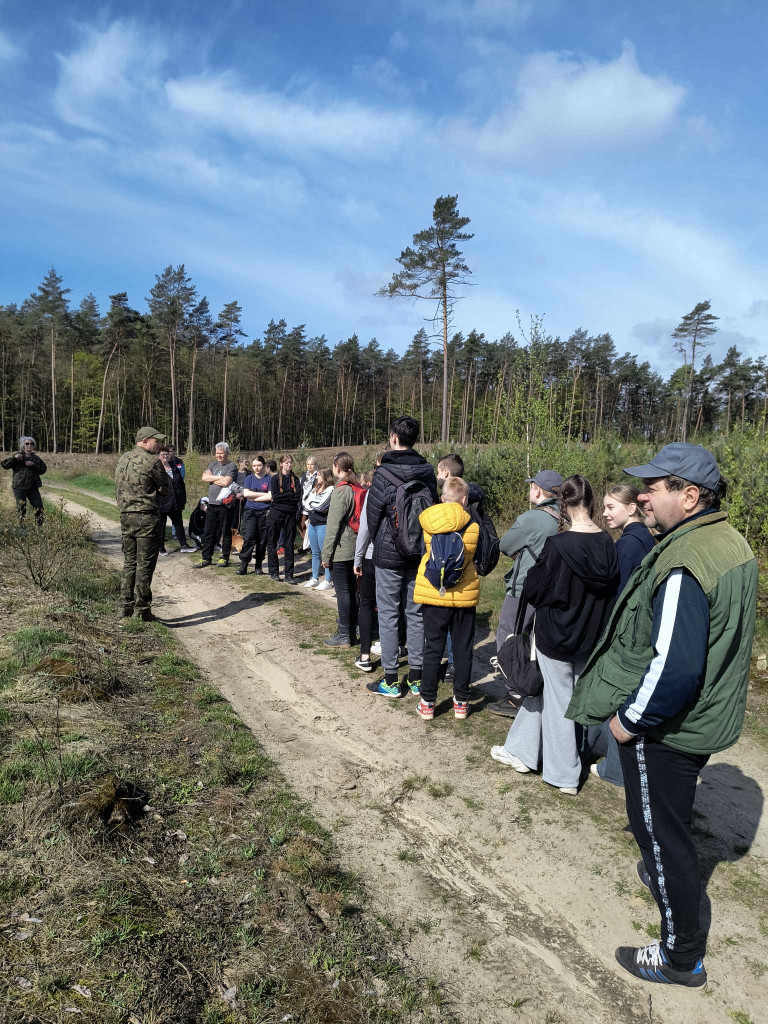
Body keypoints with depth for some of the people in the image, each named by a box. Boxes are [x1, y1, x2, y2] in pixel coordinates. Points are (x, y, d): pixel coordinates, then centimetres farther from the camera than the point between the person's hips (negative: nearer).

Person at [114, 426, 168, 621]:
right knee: (145, 564, -1)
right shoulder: (151, 461, -11)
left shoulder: (122, 459, 13)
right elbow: (167, 489, -5)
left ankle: (126, 607, 20)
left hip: (125, 516, 7)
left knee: (129, 561, 15)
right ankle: (141, 610, 2)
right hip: (146, 517, -7)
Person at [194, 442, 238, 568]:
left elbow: (226, 482, -19)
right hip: (212, 503, 6)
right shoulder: (213, 464, 13)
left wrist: (211, 479, -5)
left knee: (226, 532, 5)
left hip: (225, 504, -6)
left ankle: (225, 557, 16)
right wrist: (219, 478, -9)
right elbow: (204, 477, 1)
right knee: (209, 532, 8)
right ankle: (206, 558, 15)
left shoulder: (232, 466, -6)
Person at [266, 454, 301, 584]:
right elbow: (274, 496, -11)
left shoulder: (295, 479, 8)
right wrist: (290, 496, -9)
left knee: (289, 544, 3)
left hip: (290, 514, 2)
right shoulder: (275, 478, 1)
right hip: (276, 514, -2)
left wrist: (283, 497, -10)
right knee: (272, 543, 3)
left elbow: (298, 497, -3)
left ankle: (289, 574, 7)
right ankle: (273, 572, 14)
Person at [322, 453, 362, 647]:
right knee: (352, 590, 13)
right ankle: (352, 632, 22)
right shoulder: (358, 489, 8)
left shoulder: (341, 491, -15)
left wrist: (326, 553, -10)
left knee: (342, 591, -2)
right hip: (355, 549, 8)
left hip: (340, 550, -8)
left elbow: (333, 525, -16)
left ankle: (344, 635, 4)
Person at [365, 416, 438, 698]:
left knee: (388, 615, 5)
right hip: (420, 553, 5)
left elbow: (372, 515, -6)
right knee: (416, 614, 12)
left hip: (389, 555, -4)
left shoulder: (384, 473, -14)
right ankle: (417, 677, 20)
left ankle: (391, 680, 11)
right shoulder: (427, 471, 0)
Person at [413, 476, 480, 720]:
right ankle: (461, 702, 20)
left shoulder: (428, 521, -5)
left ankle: (427, 703, 15)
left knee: (432, 649, 10)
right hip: (464, 595, -1)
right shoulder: (473, 524, -8)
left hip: (433, 594, 1)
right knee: (463, 650, 12)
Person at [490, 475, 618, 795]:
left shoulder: (557, 545, -22)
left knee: (558, 700, 10)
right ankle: (522, 751, 33)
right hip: (590, 639, 5)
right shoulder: (608, 545, -7)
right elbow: (612, 592, 4)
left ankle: (565, 775, 22)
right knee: (541, 689, 20)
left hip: (556, 636, -5)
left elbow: (533, 590, -13)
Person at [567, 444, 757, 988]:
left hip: (665, 729, -9)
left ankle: (682, 956, 26)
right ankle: (665, 873, 55)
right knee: (672, 816, 31)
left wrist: (630, 719, -18)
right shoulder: (733, 543, 1)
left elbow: (674, 666, -33)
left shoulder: (683, 566, -30)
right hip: (705, 717, 9)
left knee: (660, 828, 9)